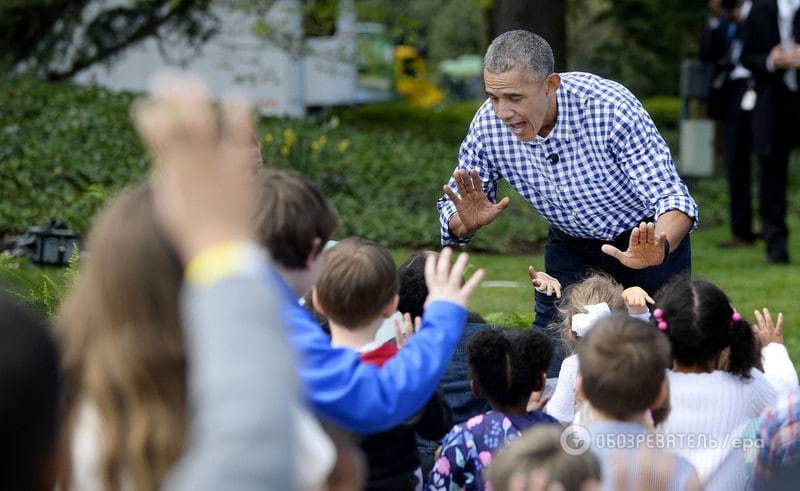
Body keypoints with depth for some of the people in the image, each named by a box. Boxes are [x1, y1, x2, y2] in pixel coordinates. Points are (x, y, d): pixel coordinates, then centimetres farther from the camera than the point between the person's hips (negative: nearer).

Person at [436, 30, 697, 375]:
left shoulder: (610, 109, -34)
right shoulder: (488, 124, -22)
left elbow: (671, 198, -34)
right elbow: (453, 209, -9)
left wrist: (658, 252, -56)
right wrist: (466, 222, -35)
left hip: (651, 241, -3)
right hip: (571, 247, 3)